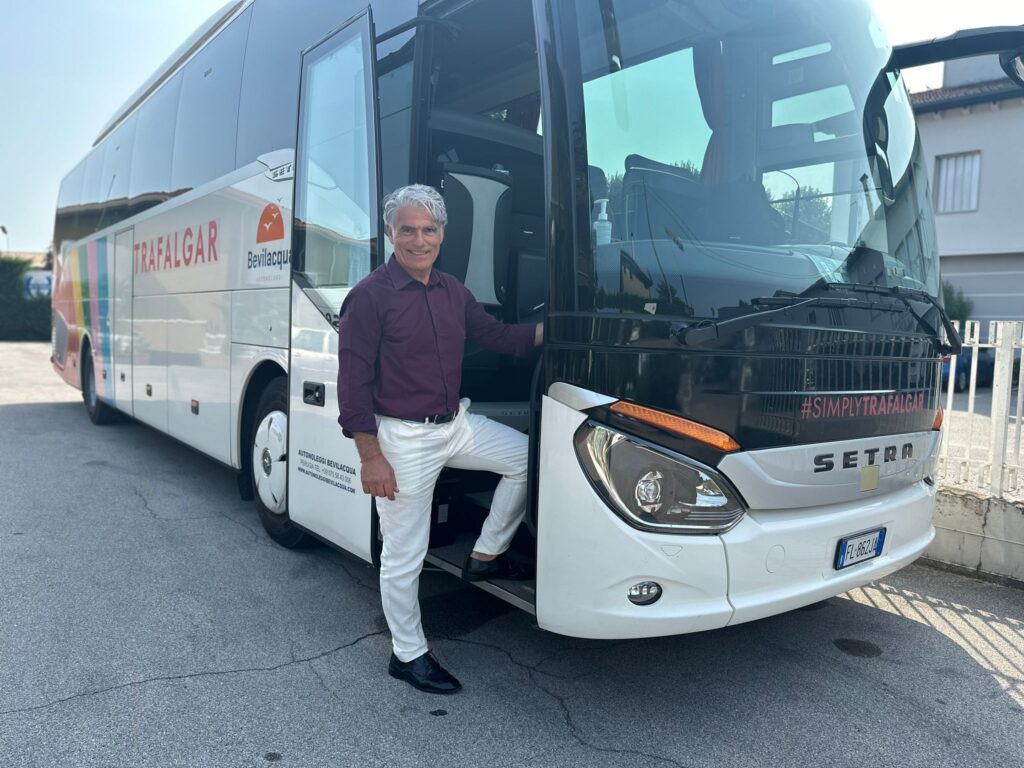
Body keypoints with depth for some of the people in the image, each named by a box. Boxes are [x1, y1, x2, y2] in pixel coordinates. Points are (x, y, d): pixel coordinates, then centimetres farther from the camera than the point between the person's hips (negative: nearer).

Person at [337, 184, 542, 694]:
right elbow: (353, 384, -15)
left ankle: (484, 557, 21)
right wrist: (371, 459, -17)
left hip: (457, 423, 7)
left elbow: (498, 336, 15)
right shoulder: (370, 297, -14)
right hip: (402, 437, -7)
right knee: (404, 556, 4)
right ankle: (408, 655, 24)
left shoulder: (453, 292, 8)